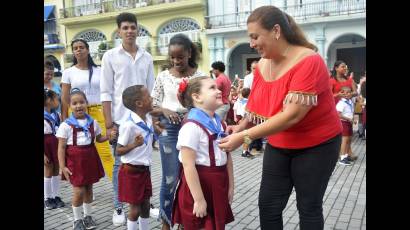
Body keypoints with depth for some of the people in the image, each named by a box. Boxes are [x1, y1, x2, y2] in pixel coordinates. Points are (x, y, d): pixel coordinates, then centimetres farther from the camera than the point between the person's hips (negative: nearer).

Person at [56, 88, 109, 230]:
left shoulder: (93, 122, 3)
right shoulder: (66, 125, -10)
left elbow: (98, 139, 16)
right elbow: (61, 147, -9)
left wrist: (108, 136, -4)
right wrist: (62, 166, -12)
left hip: (90, 158, 4)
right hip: (74, 160, -4)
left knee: (89, 188, 14)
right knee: (79, 191, -3)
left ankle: (88, 216, 33)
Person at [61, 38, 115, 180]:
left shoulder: (98, 71, 8)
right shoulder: (68, 72, 6)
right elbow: (64, 99, 5)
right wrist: (65, 121, 0)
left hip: (97, 113, 0)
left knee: (104, 150, -7)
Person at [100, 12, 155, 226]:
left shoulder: (146, 57, 7)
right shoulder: (110, 56, -1)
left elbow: (151, 90, 10)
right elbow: (106, 92, -4)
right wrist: (109, 123, -9)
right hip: (120, 120, -2)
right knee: (120, 164, 6)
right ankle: (119, 208, 19)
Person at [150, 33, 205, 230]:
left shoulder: (199, 76, 0)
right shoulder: (163, 76, 2)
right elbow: (152, 107, 5)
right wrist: (164, 111, -15)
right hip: (169, 130, 0)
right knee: (170, 179, 4)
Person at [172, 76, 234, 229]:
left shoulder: (220, 123, 7)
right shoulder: (191, 126, -20)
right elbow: (188, 166, -22)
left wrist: (230, 186, 13)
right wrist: (199, 199, -20)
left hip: (218, 186, 8)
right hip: (197, 184, -8)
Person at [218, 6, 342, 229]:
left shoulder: (309, 61, -24)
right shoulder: (262, 65, -4)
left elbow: (292, 115, -31)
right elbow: (257, 106, 5)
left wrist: (244, 137, -31)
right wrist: (241, 126, -14)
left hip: (316, 145, -5)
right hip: (278, 146, 6)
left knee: (308, 207, 8)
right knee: (268, 206, 5)